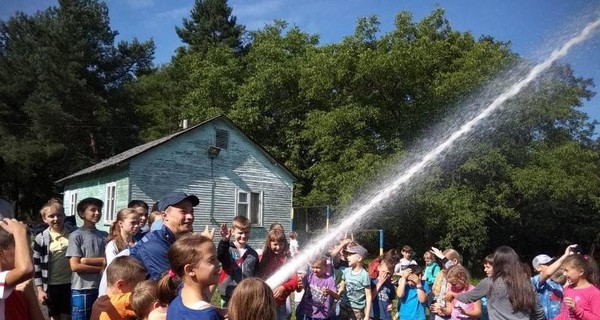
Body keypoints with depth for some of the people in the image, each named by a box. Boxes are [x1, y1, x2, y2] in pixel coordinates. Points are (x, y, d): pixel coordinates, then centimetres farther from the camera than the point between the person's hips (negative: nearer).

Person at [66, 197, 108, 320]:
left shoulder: (104, 236, 6)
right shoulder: (76, 236, -5)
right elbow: (75, 266, -11)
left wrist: (87, 261, -14)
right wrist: (101, 268, -7)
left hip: (101, 288, 4)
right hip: (82, 290, -4)